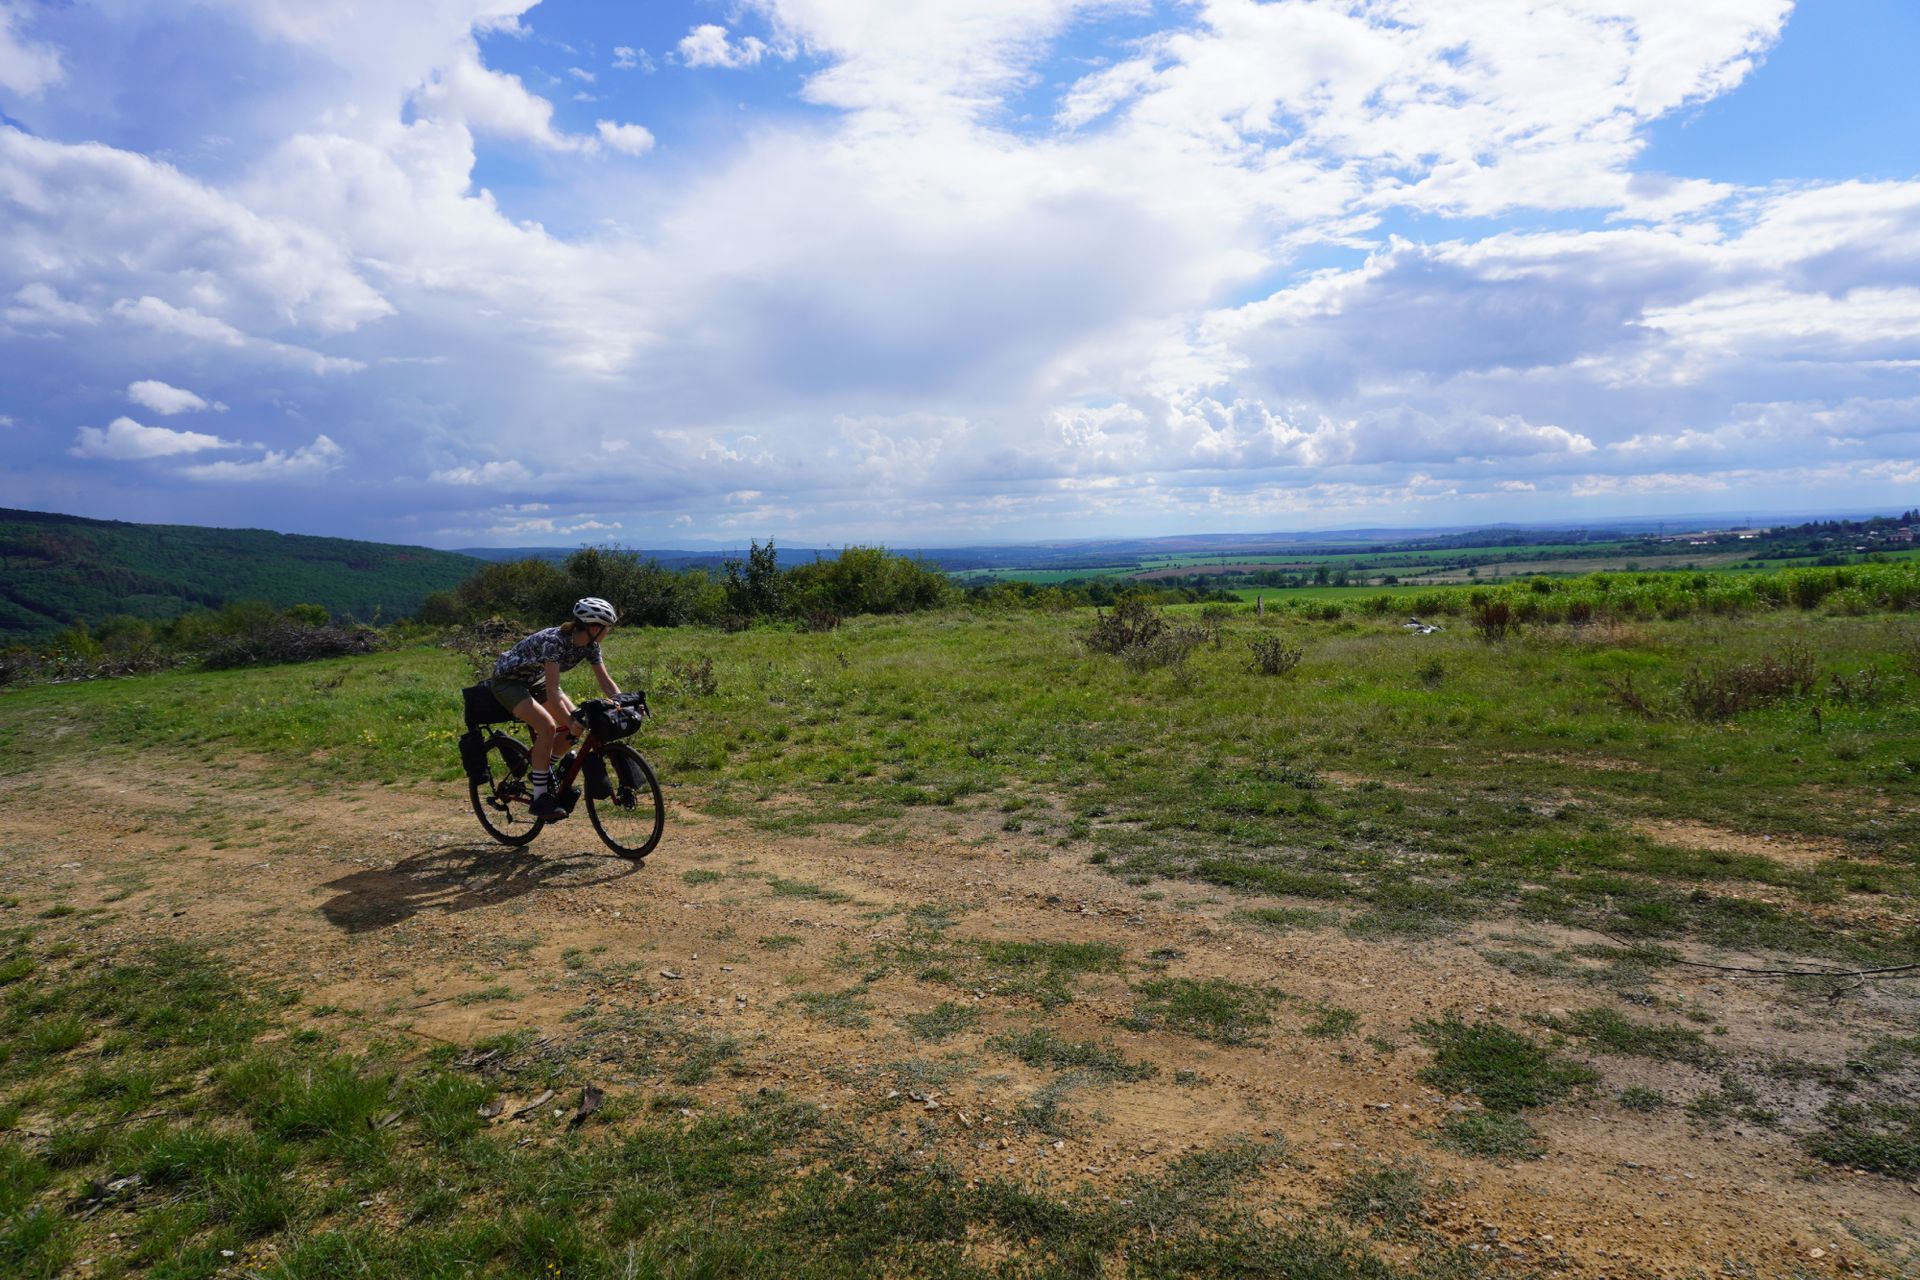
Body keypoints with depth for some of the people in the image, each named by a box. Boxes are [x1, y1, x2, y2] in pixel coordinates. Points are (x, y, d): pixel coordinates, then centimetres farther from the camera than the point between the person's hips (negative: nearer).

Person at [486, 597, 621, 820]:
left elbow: (606, 682, -9)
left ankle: (540, 769, 14)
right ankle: (540, 798, -16)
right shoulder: (554, 641, -35)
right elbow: (552, 692, -39)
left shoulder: (590, 645, -12)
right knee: (547, 727, -26)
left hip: (534, 679, 8)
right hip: (507, 679, -8)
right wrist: (570, 722, -44)